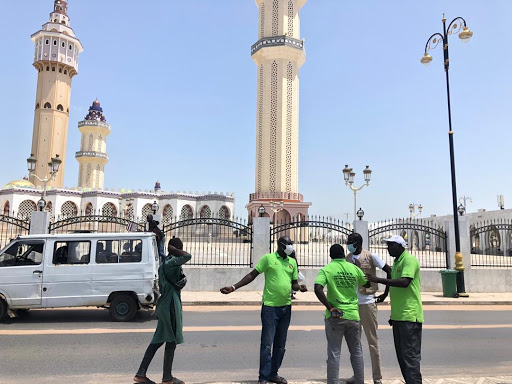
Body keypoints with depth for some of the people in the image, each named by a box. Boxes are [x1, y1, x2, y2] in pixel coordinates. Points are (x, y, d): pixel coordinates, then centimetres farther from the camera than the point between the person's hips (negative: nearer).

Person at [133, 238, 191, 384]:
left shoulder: (164, 264, 13)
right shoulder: (172, 262, -17)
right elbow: (188, 256, -34)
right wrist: (174, 250, -17)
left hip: (164, 305, 10)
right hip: (171, 306, -10)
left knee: (158, 340, 14)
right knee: (171, 342, 3)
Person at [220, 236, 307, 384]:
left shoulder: (292, 262, 10)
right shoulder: (268, 258, -5)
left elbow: (294, 283, 15)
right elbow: (252, 275, -4)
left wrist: (300, 287, -8)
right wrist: (233, 287, -11)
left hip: (286, 307, 5)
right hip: (270, 307, -5)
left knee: (280, 344, 13)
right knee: (267, 343, -2)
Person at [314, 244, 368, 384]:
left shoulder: (326, 269, -6)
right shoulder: (354, 268, 2)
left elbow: (318, 289, -21)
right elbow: (367, 284, 19)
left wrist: (330, 308, -15)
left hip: (335, 316, -3)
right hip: (353, 315, 3)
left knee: (334, 353, 5)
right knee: (356, 351, 18)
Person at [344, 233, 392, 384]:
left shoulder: (370, 257, -8)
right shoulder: (347, 258, 6)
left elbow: (389, 271, -6)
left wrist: (386, 293, -6)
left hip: (367, 303, -5)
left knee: (372, 340, 4)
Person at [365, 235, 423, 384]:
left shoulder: (409, 260, -10)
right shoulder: (396, 263, 18)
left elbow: (404, 282, -25)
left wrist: (379, 280, -25)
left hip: (409, 316, -9)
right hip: (399, 316, 9)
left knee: (410, 355, -7)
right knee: (401, 354, 13)